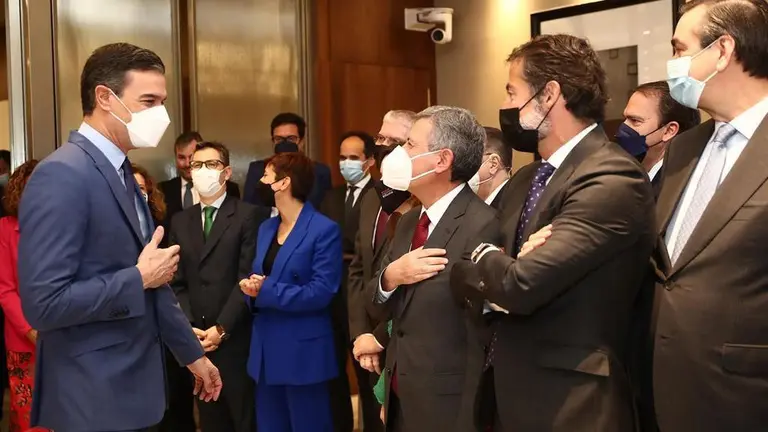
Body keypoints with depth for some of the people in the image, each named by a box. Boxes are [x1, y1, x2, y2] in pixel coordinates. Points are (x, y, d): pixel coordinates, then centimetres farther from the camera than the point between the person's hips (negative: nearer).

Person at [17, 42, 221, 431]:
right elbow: (44, 303, -25)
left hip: (131, 383, 9)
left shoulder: (120, 172, 10)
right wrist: (139, 278, -17)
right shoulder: (62, 176, -19)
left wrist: (192, 352, 21)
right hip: (93, 397, -9)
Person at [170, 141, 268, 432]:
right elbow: (177, 282, 9)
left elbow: (248, 278, -10)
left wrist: (221, 328, -14)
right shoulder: (181, 221, 13)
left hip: (236, 339, -4)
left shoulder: (249, 215, -3)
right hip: (196, 339, 5)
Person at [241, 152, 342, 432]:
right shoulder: (266, 228, 14)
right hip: (266, 350, 7)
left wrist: (265, 291, -18)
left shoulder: (324, 230, -12)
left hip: (303, 353, -7)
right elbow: (258, 279, 13)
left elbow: (320, 292, -19)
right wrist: (252, 289, -11)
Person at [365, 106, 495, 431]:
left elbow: (481, 343, -20)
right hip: (399, 400, 8)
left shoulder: (481, 225, -19)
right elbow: (377, 308, 8)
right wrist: (390, 276, -11)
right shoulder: (408, 222, 8)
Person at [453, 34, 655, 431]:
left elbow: (519, 286, -27)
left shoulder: (613, 180, -19)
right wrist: (510, 267, -13)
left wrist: (484, 255, -5)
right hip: (508, 394, 8)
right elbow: (470, 272, 9)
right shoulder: (523, 181, 10)